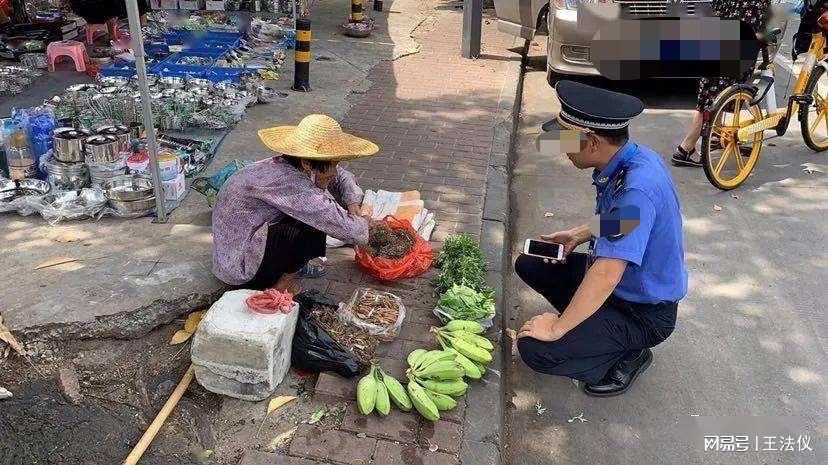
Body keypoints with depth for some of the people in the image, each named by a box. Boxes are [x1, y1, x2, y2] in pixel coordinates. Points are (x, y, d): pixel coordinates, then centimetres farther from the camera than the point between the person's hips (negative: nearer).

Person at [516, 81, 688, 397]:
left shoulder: (637, 189, -34)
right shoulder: (625, 160, -5)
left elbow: (607, 275, -37)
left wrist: (557, 328, -28)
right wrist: (578, 235, 2)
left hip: (645, 313, -9)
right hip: (622, 283, 9)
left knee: (535, 349, -20)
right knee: (529, 265, 8)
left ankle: (630, 354, 1)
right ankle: (593, 324, 12)